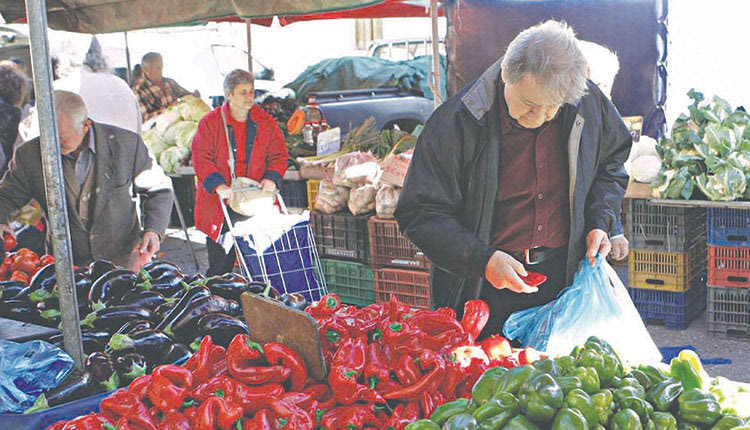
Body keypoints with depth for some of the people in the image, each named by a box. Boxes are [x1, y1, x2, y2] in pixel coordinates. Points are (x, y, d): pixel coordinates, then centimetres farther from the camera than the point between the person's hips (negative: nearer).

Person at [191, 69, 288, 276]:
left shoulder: (265, 122, 6)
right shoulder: (211, 122, -2)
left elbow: (279, 154, 9)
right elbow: (201, 158, -6)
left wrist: (272, 178, -9)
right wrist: (217, 185, -20)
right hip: (219, 204, -2)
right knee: (220, 263, 3)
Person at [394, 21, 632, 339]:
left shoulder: (591, 104, -5)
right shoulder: (455, 122, -18)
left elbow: (610, 164, 16)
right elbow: (420, 214, -16)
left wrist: (599, 222, 1)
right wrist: (481, 260, -26)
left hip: (565, 276, 3)